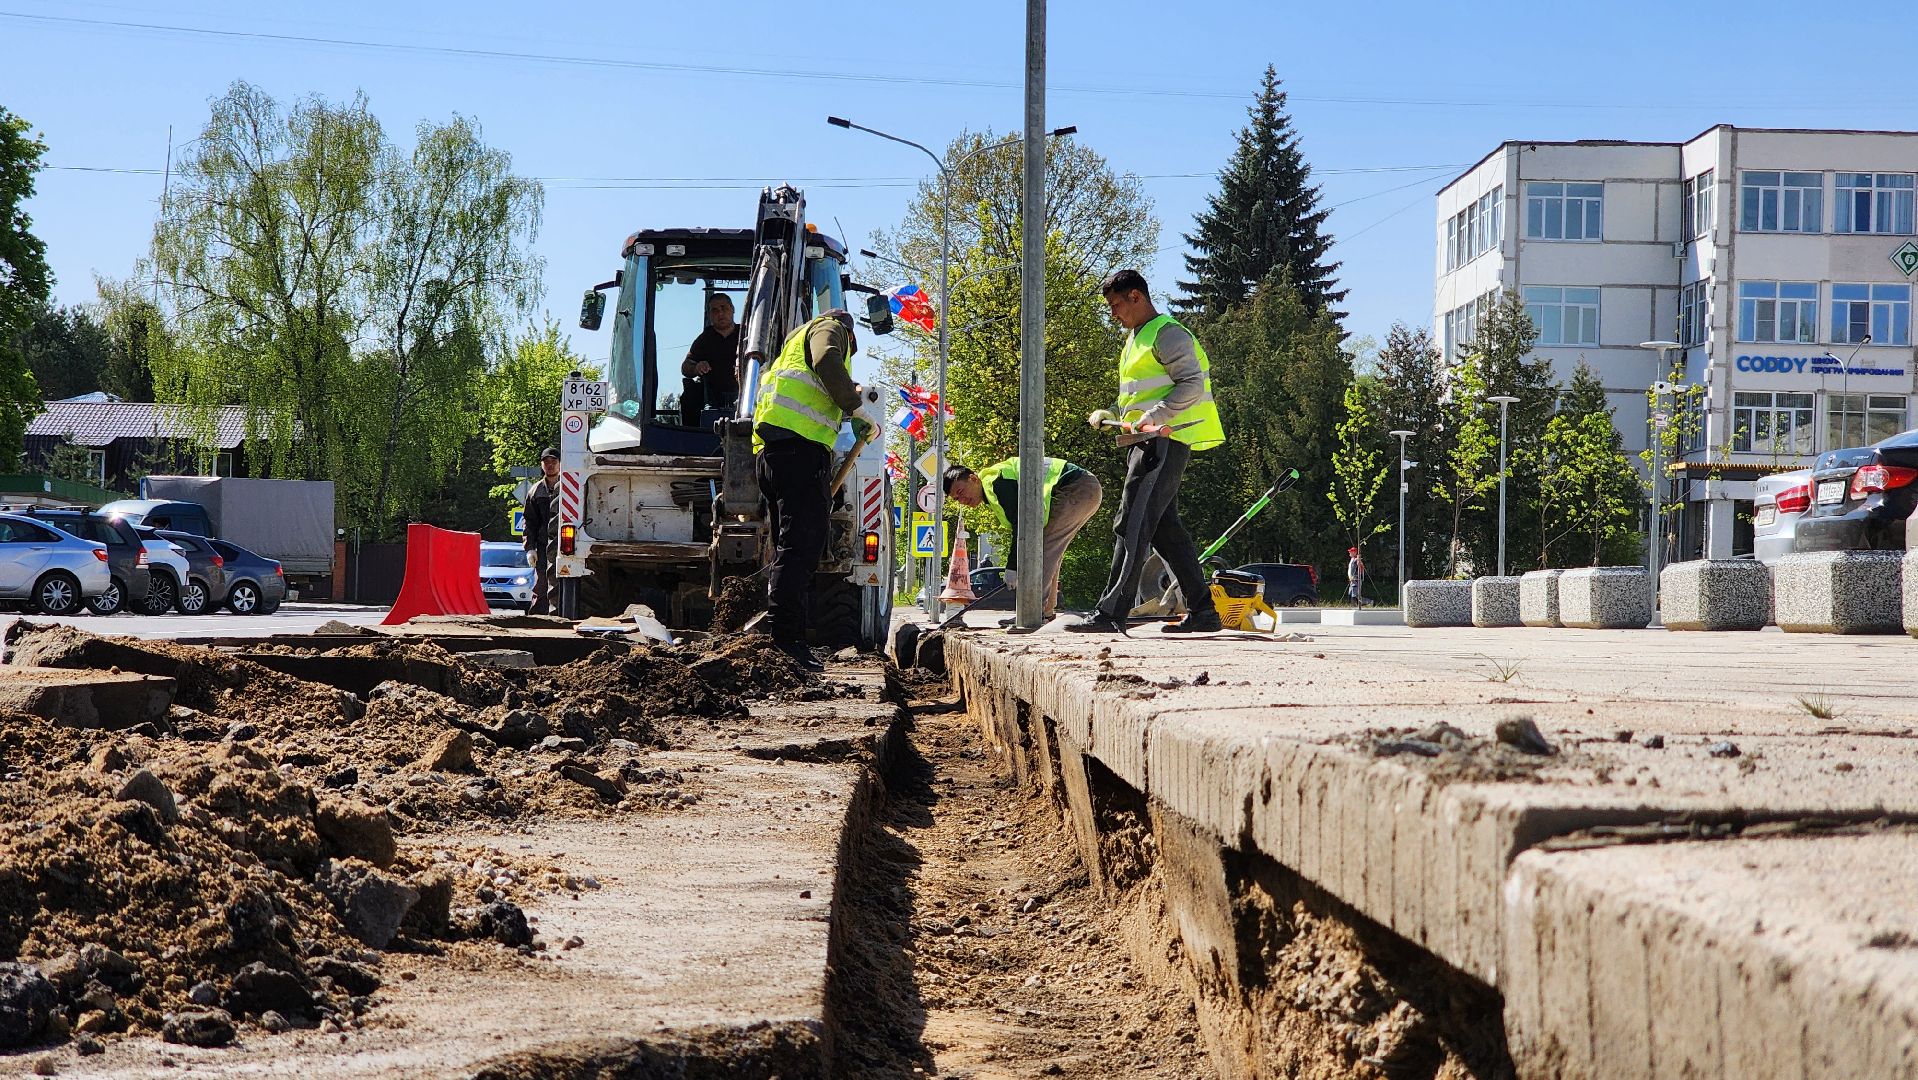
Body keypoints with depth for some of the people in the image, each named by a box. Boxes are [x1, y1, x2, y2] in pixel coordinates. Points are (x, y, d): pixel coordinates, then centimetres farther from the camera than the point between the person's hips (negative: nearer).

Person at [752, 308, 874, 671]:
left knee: (791, 548, 12)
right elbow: (827, 361, -15)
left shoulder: (795, 342, 36)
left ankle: (787, 640, 11)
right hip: (801, 445, -9)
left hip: (768, 449, 9)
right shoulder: (830, 328, 10)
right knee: (801, 545, -16)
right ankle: (785, 635, -25)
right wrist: (854, 405, -5)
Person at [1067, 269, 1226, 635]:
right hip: (1150, 442, 11)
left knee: (1133, 524, -15)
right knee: (1164, 528, 10)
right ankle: (1202, 611, 12)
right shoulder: (1136, 339, 23)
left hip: (1165, 441, -11)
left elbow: (1192, 384, -18)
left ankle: (1111, 614, -19)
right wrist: (1110, 414, 12)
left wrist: (1154, 416, -26)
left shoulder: (1166, 334, -9)